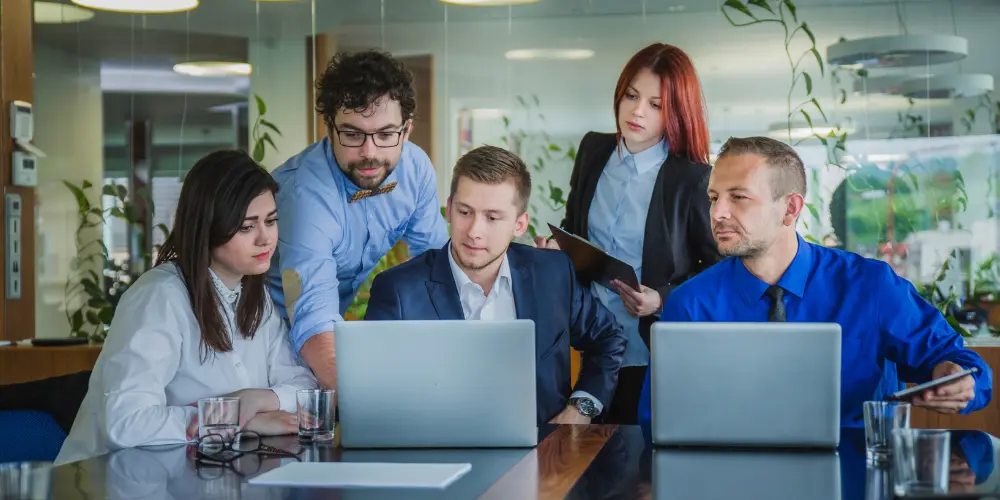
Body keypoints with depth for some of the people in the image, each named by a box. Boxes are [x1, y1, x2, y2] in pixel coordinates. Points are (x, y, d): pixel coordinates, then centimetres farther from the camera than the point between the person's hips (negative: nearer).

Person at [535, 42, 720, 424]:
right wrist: (556, 248, -4)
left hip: (653, 358, -4)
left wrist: (662, 300, -19)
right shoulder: (593, 150, 3)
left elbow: (717, 268, -6)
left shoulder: (693, 179, -12)